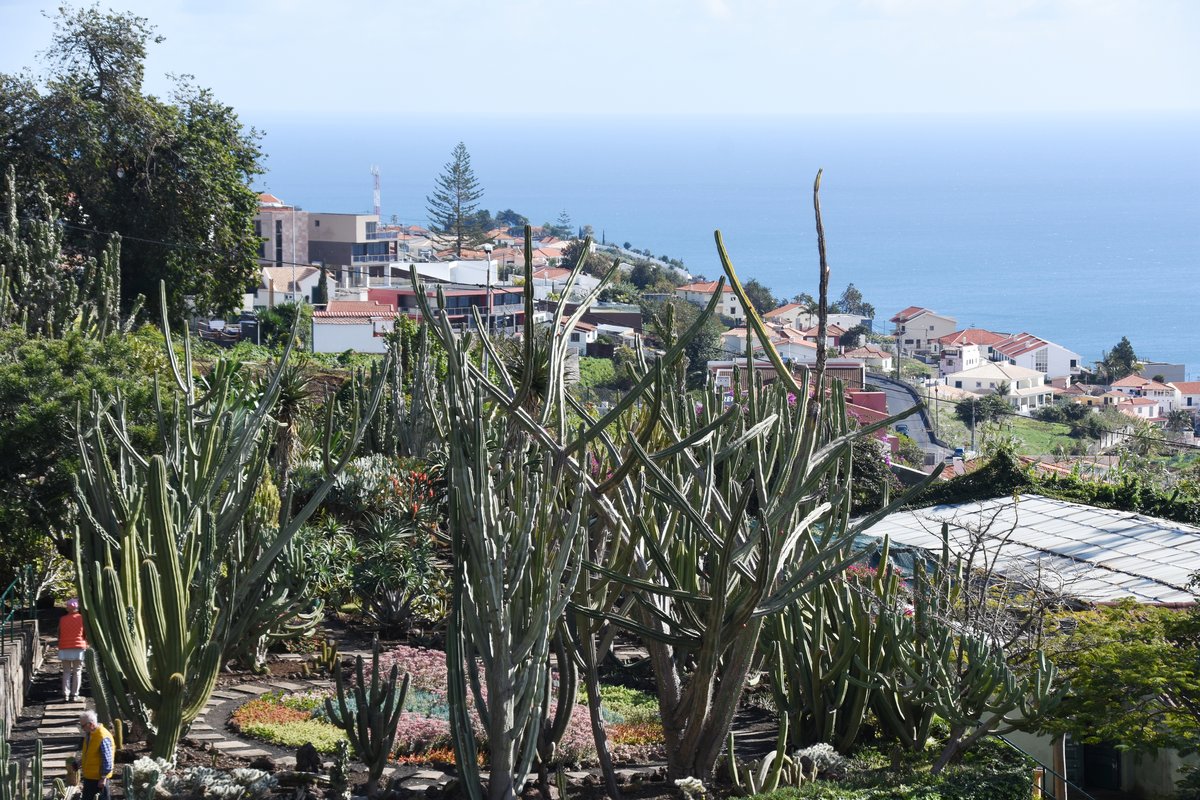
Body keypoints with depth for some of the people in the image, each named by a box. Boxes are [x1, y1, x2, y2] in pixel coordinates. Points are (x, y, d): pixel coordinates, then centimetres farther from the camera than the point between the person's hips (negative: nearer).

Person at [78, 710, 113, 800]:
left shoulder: (103, 737, -26)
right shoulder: (89, 734, 3)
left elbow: (107, 760, -23)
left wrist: (103, 778, -20)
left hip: (99, 777, -9)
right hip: (89, 776, 9)